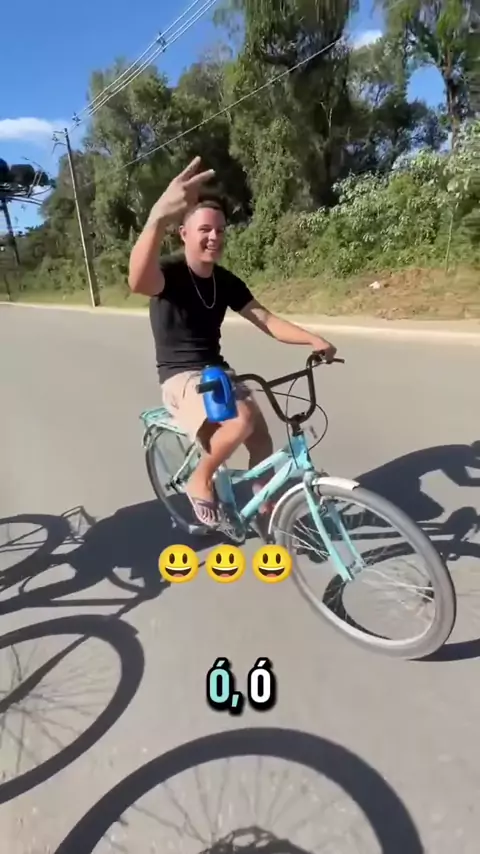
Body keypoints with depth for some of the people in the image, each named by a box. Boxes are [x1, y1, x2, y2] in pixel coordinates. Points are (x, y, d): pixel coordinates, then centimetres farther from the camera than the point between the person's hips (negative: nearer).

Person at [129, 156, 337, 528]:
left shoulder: (227, 282, 5)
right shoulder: (169, 272, -15)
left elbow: (267, 321, -2)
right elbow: (138, 282, -41)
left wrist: (314, 339, -19)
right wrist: (159, 218, -59)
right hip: (181, 378, -6)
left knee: (262, 441, -2)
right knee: (242, 420, -32)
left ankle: (267, 510, 24)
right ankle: (200, 480, -5)